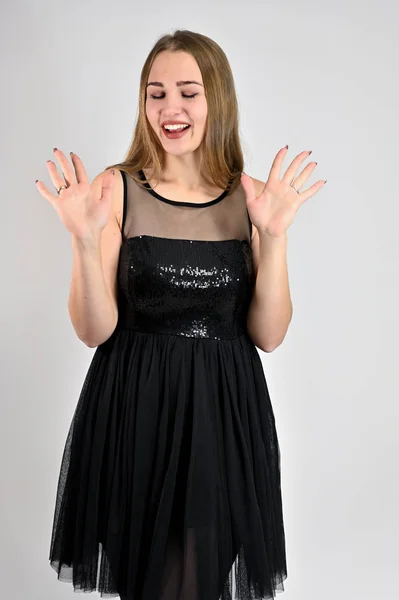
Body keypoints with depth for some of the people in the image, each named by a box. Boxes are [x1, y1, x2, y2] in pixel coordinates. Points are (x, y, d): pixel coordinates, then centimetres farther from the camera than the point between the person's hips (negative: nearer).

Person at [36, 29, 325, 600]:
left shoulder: (254, 198, -1)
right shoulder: (116, 189, -6)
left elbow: (268, 335, -4)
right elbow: (94, 331, -8)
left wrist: (274, 236, -15)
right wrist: (86, 238, -22)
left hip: (224, 409, 1)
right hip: (134, 409, -1)